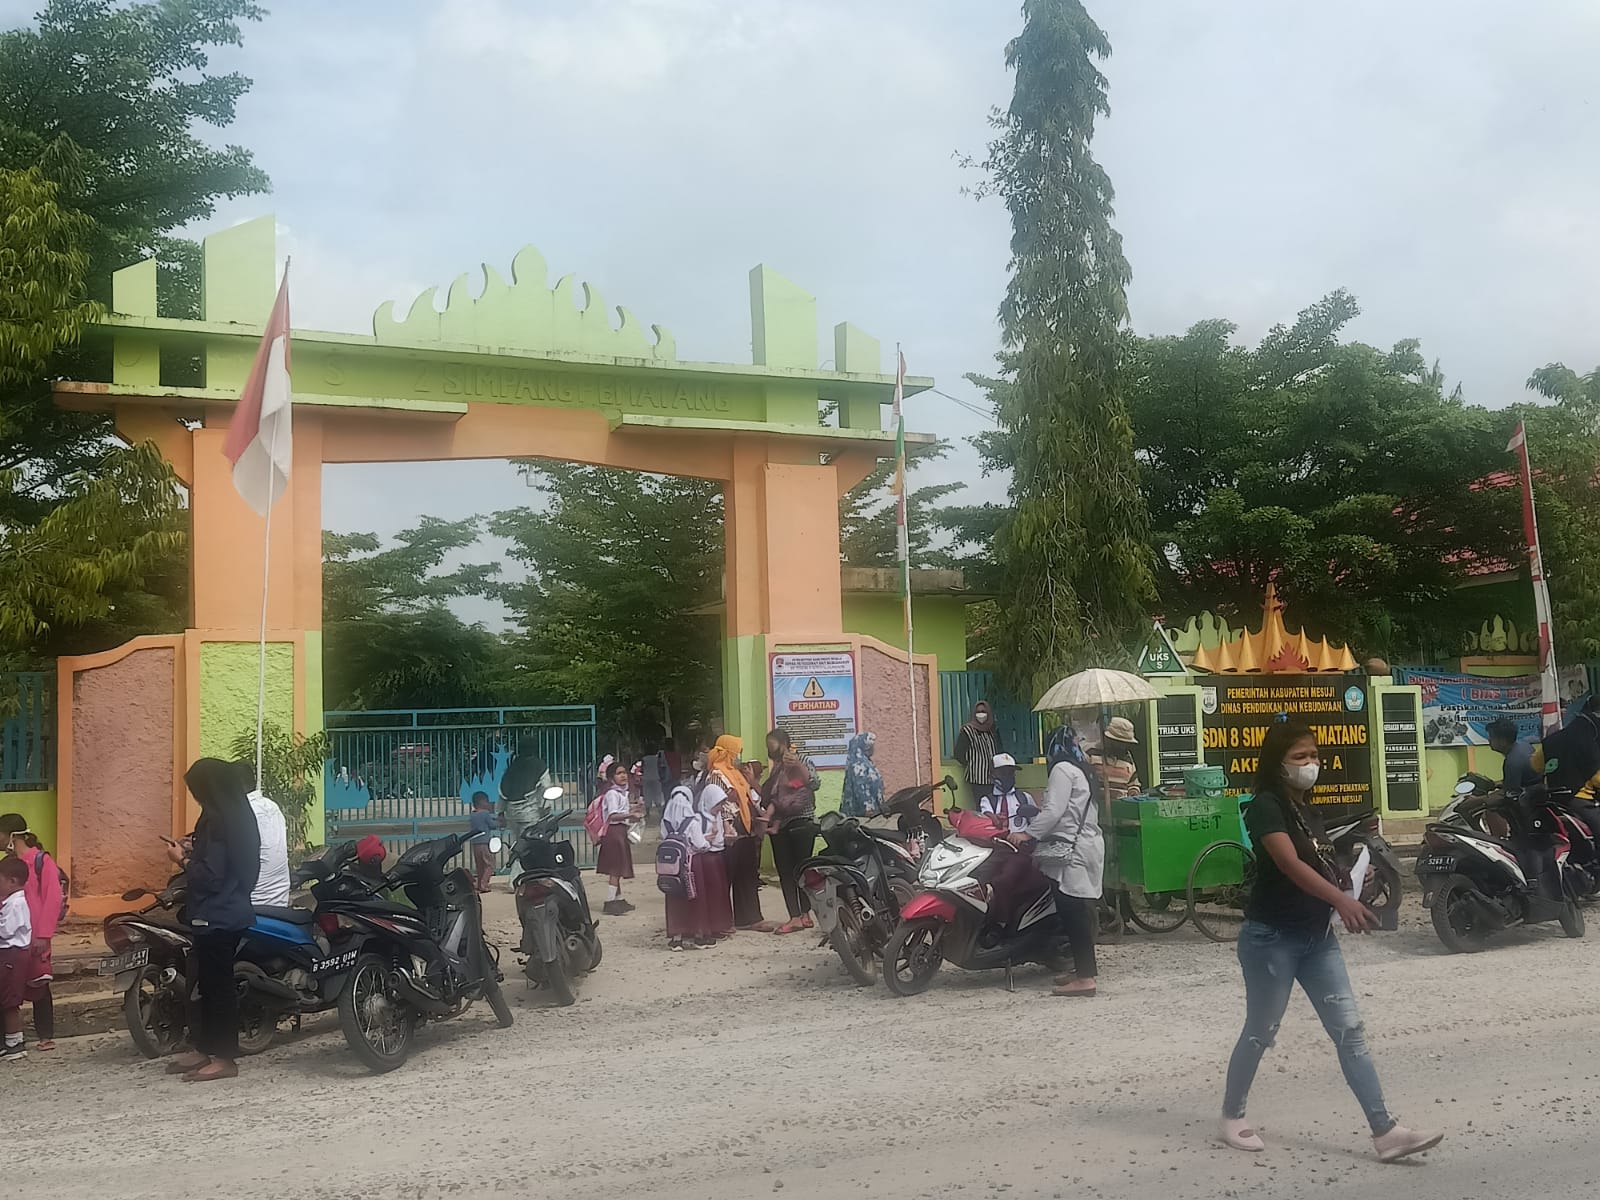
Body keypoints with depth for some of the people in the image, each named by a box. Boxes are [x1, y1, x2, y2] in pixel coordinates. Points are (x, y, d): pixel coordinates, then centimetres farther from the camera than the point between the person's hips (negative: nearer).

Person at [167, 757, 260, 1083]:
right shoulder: (235, 815, 11)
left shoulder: (219, 821, -19)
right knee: (206, 982, 16)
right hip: (227, 912, 10)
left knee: (216, 984, -4)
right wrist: (194, 850, 10)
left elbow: (210, 876, -22)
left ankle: (224, 1058, 1)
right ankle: (205, 1050, 23)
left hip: (217, 917, -10)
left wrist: (182, 860, -8)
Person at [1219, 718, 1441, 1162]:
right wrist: (1341, 898, -40)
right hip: (1272, 938, -7)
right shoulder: (1265, 806, -14)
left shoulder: (1308, 812, 12)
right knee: (1261, 1033, 5)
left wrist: (1346, 903, -1)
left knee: (1350, 1030, 1)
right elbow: (1289, 864, -28)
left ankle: (1385, 1132, 0)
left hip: (1317, 937, 8)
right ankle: (1231, 1118, 23)